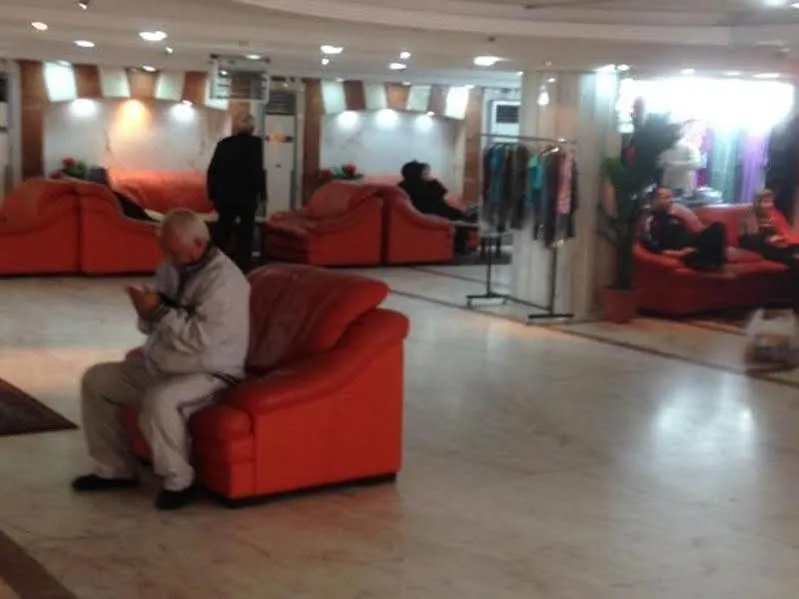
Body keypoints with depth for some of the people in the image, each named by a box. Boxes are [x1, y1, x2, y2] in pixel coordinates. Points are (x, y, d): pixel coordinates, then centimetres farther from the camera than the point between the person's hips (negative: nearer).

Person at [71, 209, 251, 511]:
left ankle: (179, 481, -14)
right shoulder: (171, 269, 6)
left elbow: (202, 338, -30)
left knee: (159, 400, -37)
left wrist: (159, 312, -25)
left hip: (209, 374, -9)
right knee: (96, 379, 4)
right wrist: (147, 313, -9)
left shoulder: (224, 280, -20)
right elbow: (154, 326, 15)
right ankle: (115, 469, 11)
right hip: (159, 365, 9)